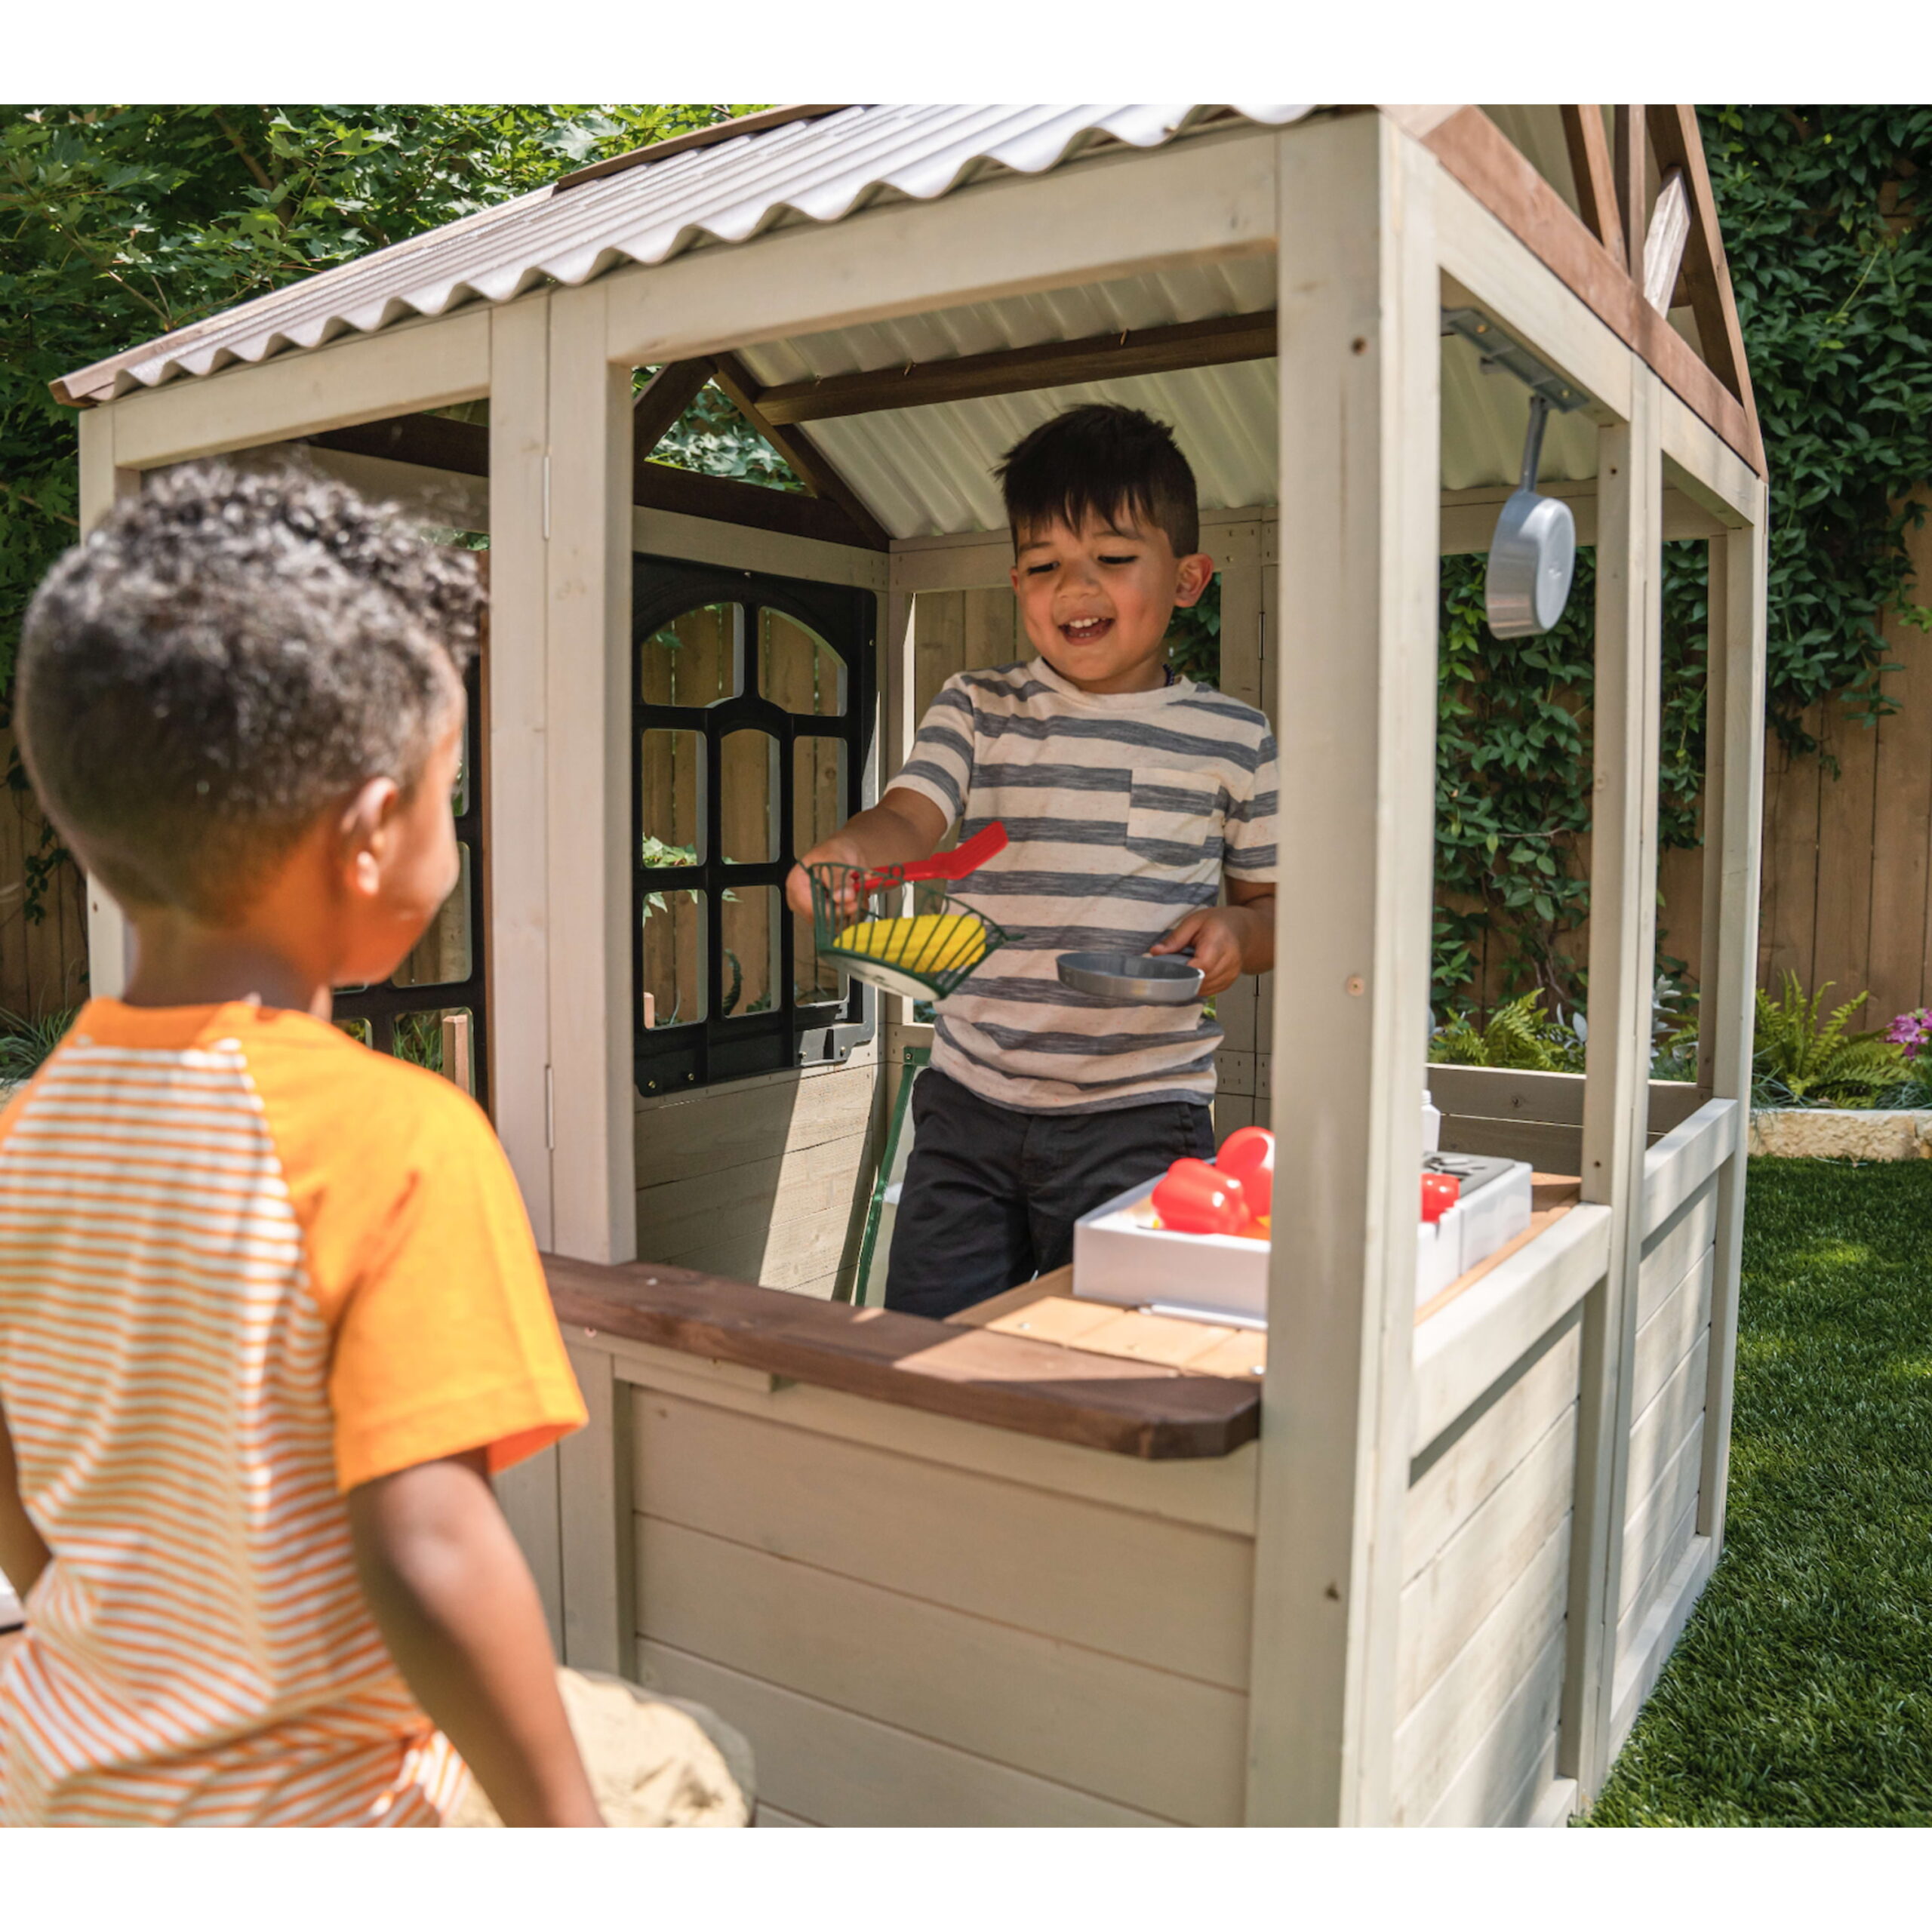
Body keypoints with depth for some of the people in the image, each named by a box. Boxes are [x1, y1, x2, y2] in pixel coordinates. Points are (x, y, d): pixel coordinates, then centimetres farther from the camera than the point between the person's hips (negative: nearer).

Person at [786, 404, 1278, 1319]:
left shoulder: (1233, 740, 4)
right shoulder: (976, 710, 7)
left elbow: (1282, 902, 12)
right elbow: (910, 818, -8)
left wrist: (1239, 930, -11)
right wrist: (847, 852, -30)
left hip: (1135, 1117, -1)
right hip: (968, 1106, 2)